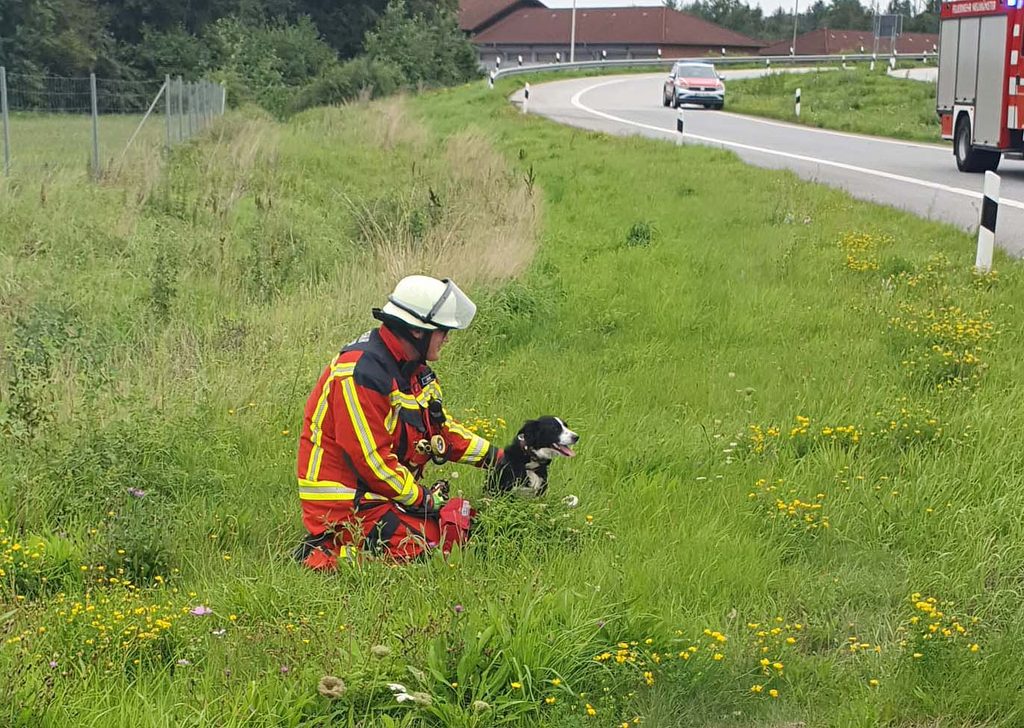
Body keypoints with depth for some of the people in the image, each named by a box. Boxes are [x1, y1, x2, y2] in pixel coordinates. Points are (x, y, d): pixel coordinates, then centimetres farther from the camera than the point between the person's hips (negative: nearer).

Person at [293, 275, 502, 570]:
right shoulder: (360, 374, -22)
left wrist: (496, 458, 13)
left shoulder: (410, 368, 9)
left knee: (464, 519, 6)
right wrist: (425, 499, -15)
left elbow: (441, 427, 20)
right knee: (449, 539, -18)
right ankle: (332, 553, -11)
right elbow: (371, 458, -23)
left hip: (386, 496, 10)